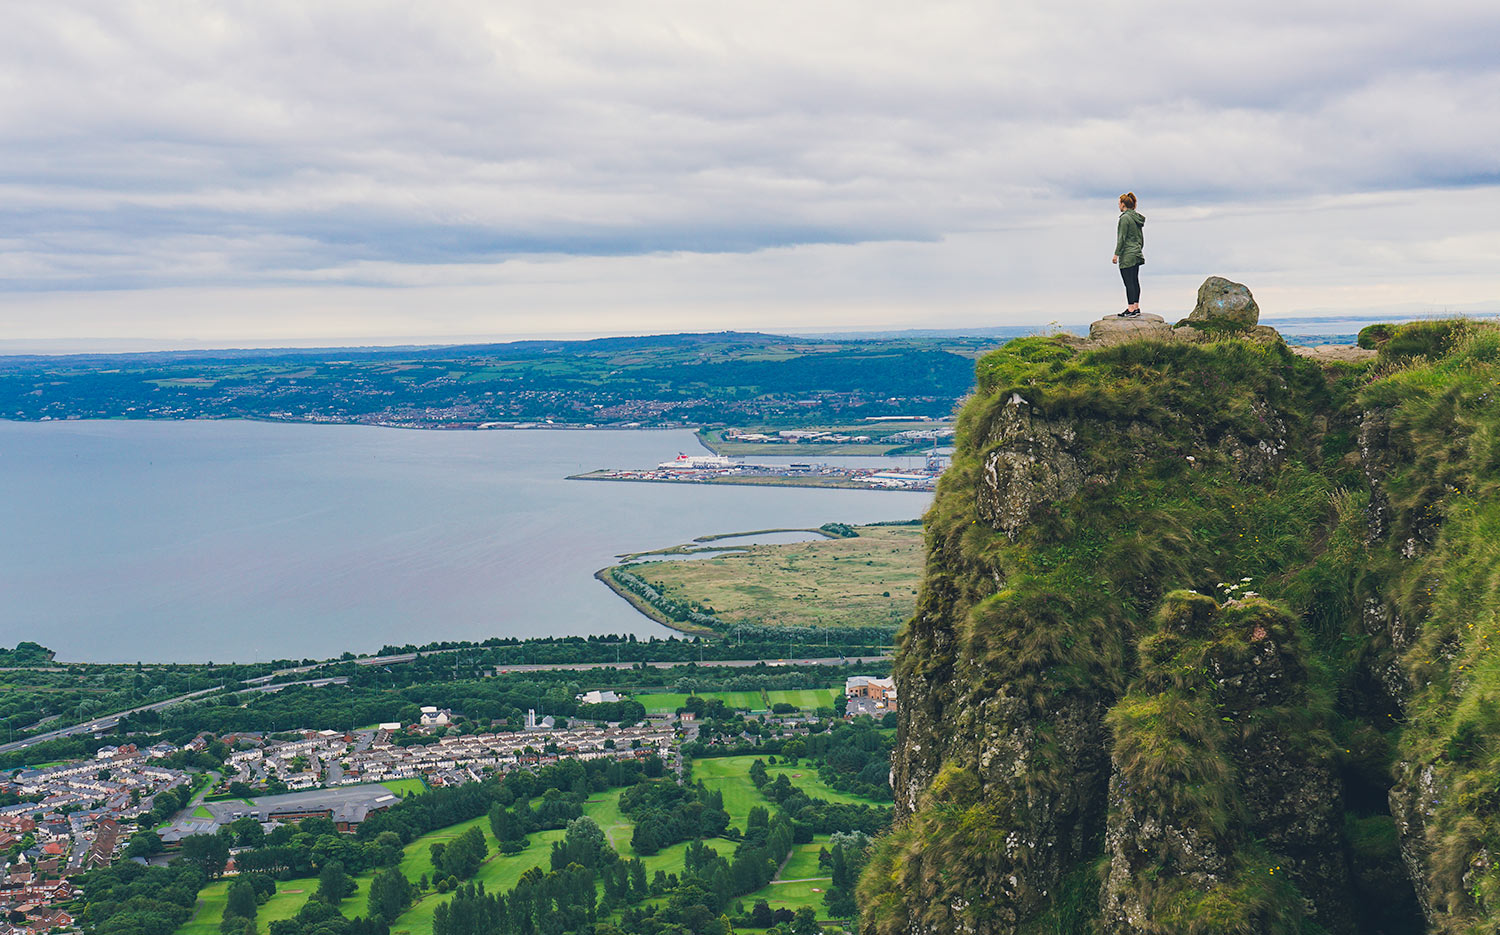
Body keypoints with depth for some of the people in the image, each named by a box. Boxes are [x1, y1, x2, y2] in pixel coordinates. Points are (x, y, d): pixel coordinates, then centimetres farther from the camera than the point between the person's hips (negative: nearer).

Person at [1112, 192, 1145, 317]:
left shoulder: (1125, 218, -14)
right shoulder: (1137, 217, 13)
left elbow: (1121, 238, -16)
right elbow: (1141, 238, 18)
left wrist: (1116, 254, -13)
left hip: (1127, 255, -9)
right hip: (1137, 255, 9)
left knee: (1129, 282, -8)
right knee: (1135, 281, 12)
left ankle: (1131, 310, -10)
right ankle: (1136, 308, 16)